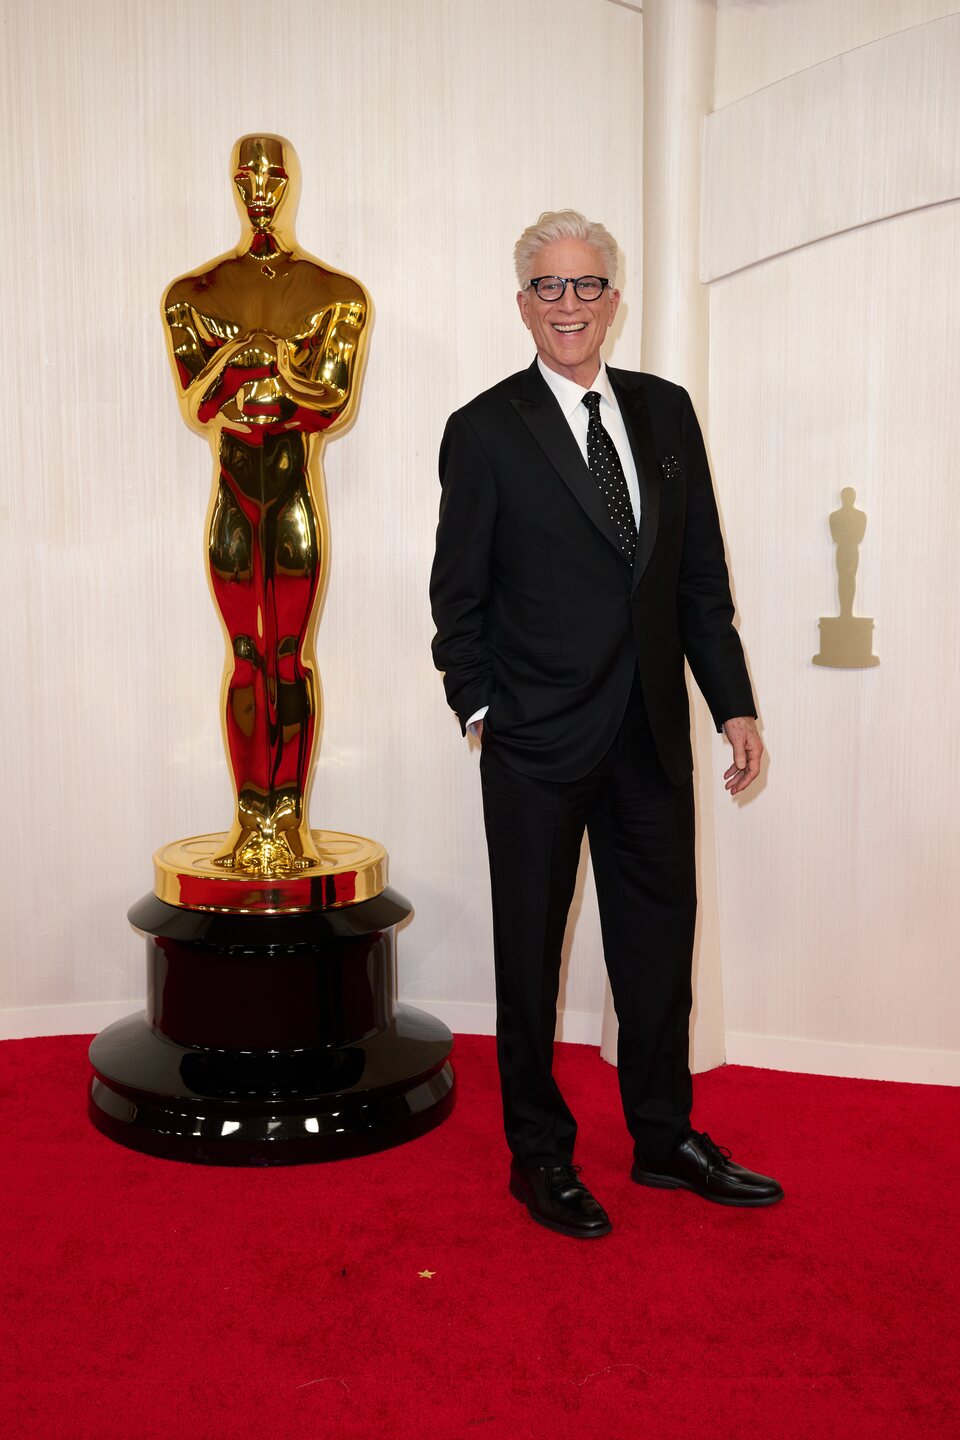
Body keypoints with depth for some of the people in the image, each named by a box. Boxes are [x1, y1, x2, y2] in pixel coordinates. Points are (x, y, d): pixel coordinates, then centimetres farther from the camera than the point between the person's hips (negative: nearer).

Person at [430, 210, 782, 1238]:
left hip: (652, 734, 4)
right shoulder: (485, 431, -3)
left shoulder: (666, 411, 8)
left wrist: (733, 702, 5)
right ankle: (541, 1157, 26)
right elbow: (458, 591, -1)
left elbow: (701, 571, 8)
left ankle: (664, 1138, 33)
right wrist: (482, 709, -8)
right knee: (530, 955, 8)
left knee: (660, 940, 14)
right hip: (539, 742, -4)